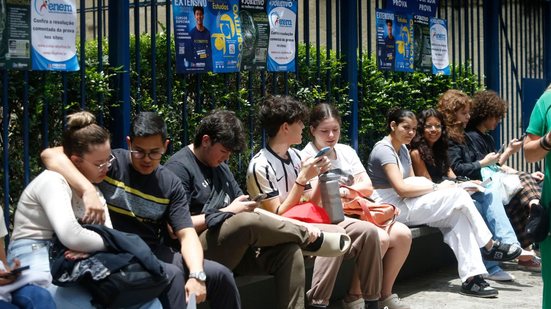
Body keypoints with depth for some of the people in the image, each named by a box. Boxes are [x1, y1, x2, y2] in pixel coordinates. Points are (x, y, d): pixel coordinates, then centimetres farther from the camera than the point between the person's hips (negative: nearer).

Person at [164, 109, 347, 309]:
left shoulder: (220, 166, 21)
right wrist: (227, 212, -11)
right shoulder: (179, 168, -7)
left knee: (288, 250, -16)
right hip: (199, 249, -8)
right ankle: (309, 237, -5)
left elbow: (244, 209, 21)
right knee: (247, 221, -33)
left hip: (233, 248, 8)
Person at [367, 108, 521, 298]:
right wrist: (436, 187, -15)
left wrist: (434, 187, -9)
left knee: (458, 216, -14)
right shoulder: (384, 149, -12)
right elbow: (401, 188, -21)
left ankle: (472, 277, -20)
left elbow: (413, 183, 12)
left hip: (403, 204, 9)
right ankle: (489, 246, -1)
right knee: (458, 195, -16)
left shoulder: (403, 149, 19)